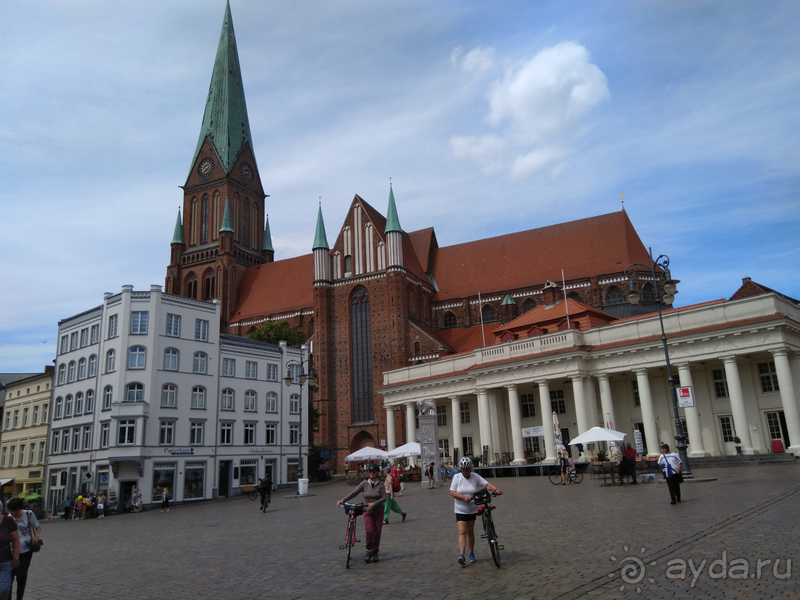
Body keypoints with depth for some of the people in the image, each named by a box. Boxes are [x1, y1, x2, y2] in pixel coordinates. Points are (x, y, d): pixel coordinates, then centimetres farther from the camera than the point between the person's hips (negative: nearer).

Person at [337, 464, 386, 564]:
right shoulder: (364, 483, -2)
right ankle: (368, 552, 1)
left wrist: (373, 504, -25)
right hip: (367, 511, 0)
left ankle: (375, 553, 19)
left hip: (378, 511, 0)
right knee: (370, 531, -16)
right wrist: (342, 500, -16)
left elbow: (384, 498, -12)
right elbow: (354, 493, -6)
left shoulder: (381, 484, -5)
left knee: (377, 533, 3)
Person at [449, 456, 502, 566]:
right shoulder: (457, 477, -5)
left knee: (470, 532, 11)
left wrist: (496, 490, -28)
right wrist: (464, 497, -24)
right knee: (462, 532, -12)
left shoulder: (475, 476, -3)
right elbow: (452, 492, -10)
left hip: (472, 510, 2)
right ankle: (461, 555, -20)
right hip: (460, 510, -1)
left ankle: (471, 553, 25)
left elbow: (486, 484, -10)